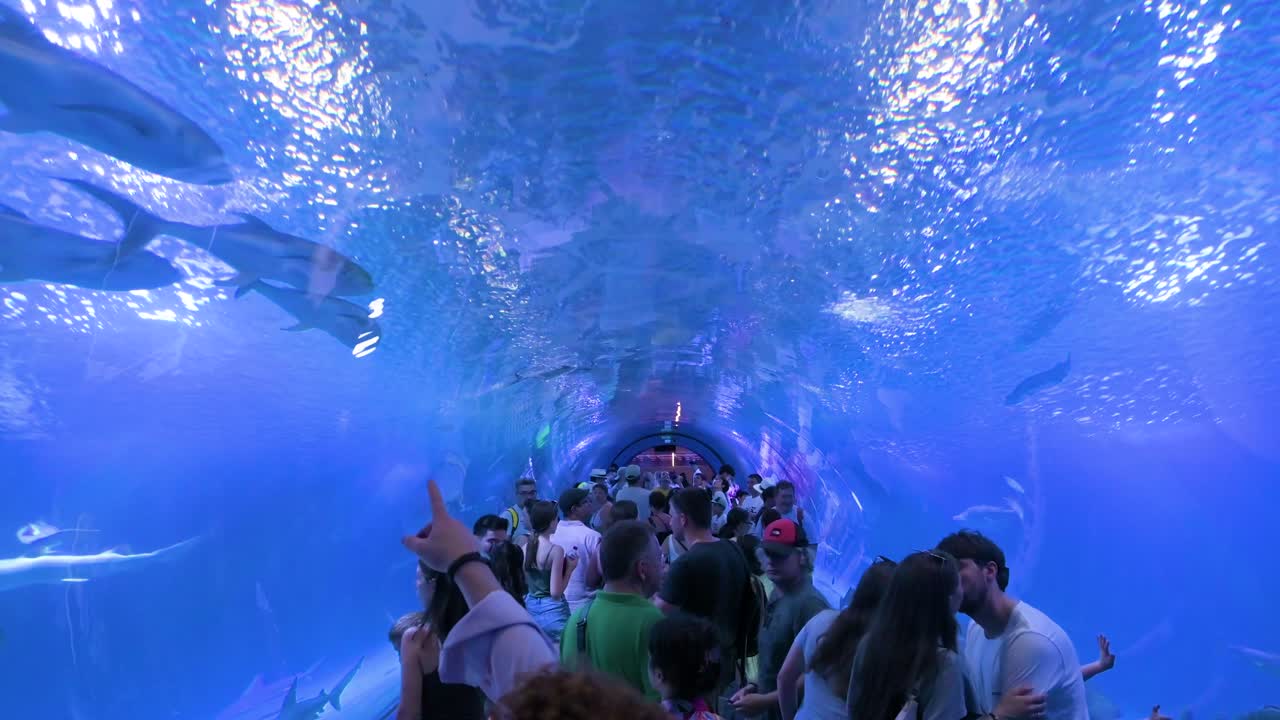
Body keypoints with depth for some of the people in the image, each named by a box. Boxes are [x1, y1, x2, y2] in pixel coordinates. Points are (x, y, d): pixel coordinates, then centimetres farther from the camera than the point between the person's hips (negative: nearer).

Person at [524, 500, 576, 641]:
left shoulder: (525, 548, -1)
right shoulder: (555, 550, -19)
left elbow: (523, 582, 11)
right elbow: (556, 592, -20)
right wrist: (570, 568, -9)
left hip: (530, 608, 7)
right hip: (552, 610, -7)